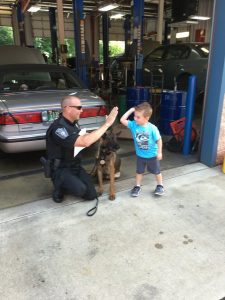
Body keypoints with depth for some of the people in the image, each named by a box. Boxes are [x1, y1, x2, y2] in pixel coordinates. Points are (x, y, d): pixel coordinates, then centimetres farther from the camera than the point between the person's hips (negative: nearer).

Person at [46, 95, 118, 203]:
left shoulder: (74, 122, 2)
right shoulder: (58, 128, -28)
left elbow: (82, 138, 19)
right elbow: (85, 142, -38)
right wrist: (107, 124, -33)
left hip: (75, 166, 8)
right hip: (60, 169, -7)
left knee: (91, 195, -2)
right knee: (80, 189, -32)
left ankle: (70, 182, 22)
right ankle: (59, 187, 0)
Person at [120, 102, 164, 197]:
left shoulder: (152, 128, -24)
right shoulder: (133, 125, -14)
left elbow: (159, 140, -14)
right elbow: (122, 120, -18)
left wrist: (159, 152, -10)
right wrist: (131, 110, -20)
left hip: (152, 155, -3)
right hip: (140, 155, 3)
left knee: (156, 171, 17)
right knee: (139, 171, 18)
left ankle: (160, 186, 39)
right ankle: (137, 186, 36)